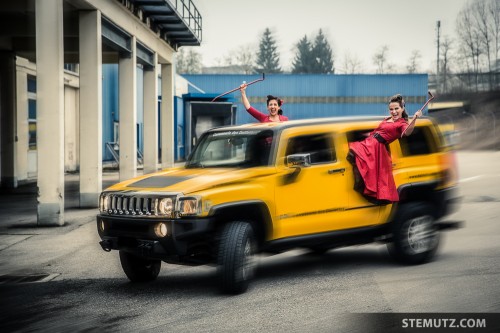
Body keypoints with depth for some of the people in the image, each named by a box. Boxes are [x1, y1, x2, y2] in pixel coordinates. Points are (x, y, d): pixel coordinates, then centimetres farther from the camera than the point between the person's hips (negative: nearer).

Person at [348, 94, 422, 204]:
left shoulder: (402, 123, -8)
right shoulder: (387, 119, 17)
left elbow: (407, 132, -32)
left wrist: (414, 119, -45)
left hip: (377, 147, -8)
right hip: (368, 142, 8)